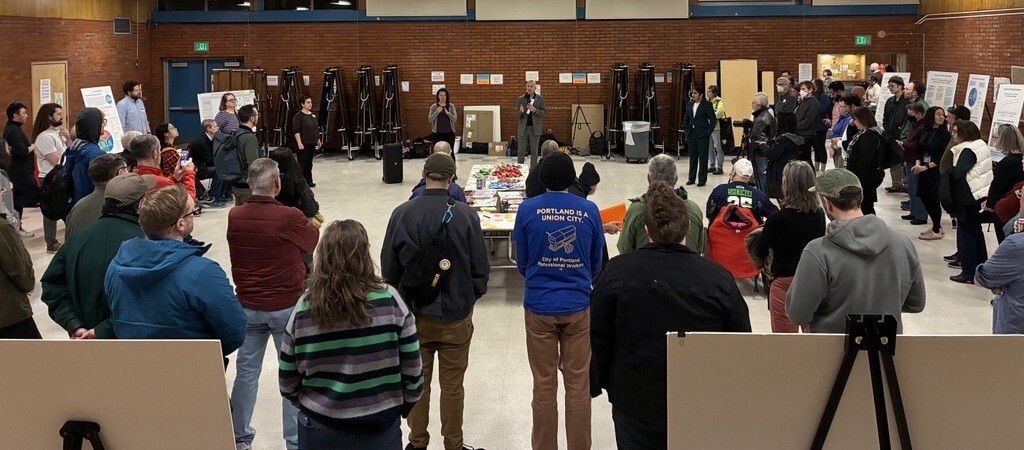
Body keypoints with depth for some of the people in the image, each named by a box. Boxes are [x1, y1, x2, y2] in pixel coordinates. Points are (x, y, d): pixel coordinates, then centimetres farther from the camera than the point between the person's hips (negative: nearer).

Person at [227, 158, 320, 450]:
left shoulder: (234, 217, -7)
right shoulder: (290, 218, -18)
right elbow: (312, 242, 2)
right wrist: (312, 224, 21)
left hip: (247, 305, 4)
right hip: (287, 306, -4)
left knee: (246, 370, 13)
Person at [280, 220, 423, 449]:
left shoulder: (304, 309, -11)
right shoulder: (390, 301, -13)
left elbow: (288, 383, -3)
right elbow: (412, 370, -8)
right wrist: (402, 408, 10)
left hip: (321, 430, 1)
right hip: (380, 429, 0)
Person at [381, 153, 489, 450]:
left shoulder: (402, 214, -10)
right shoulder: (466, 216, -14)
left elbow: (388, 266, 0)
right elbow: (480, 267, -5)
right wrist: (471, 297, 13)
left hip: (413, 313, 2)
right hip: (455, 314, -1)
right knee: (452, 385, 10)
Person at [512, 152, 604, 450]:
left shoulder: (528, 209, -6)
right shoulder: (589, 210, -4)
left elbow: (521, 261, 5)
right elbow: (597, 262, 6)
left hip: (539, 306, 0)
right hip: (578, 306, 0)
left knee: (544, 386, 9)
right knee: (579, 386, 9)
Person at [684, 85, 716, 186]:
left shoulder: (707, 105, -7)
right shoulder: (689, 104, 9)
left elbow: (713, 120, -8)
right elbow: (686, 119, 18)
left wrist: (708, 133, -11)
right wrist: (687, 130, 9)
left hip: (702, 135, -5)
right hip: (691, 135, 5)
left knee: (703, 157, 1)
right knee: (692, 157, 11)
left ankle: (702, 179, 7)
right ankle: (692, 178, 18)